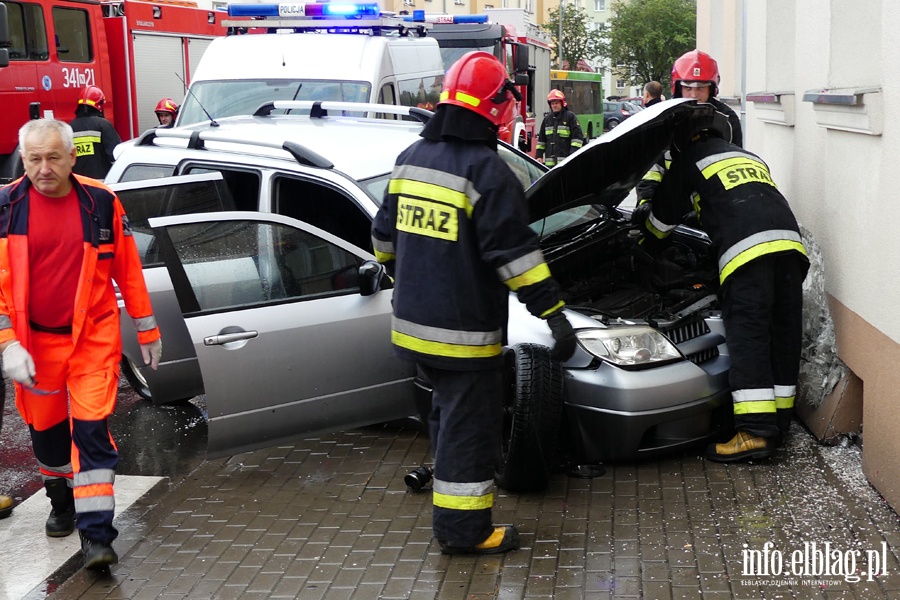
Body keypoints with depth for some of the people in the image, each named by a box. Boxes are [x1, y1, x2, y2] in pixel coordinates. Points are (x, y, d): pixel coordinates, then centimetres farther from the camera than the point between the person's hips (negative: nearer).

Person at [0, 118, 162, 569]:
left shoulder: (101, 203, -6)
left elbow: (128, 270, 2)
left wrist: (147, 330, 7)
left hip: (93, 338, -2)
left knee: (91, 430, -8)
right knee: (46, 429, 17)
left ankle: (96, 535, -3)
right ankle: (62, 503, 43)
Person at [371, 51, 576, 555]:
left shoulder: (410, 160, 8)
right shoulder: (487, 171, -17)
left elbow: (385, 234, 17)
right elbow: (516, 252, -20)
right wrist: (554, 312, -16)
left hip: (413, 323, 8)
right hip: (463, 332, -8)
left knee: (448, 410, 25)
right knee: (469, 424, 2)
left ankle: (449, 479, 41)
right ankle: (463, 528, 10)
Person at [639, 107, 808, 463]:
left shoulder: (688, 162, 19)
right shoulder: (751, 158, 36)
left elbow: (662, 218, 28)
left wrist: (646, 244, 49)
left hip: (744, 248, -6)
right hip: (789, 240, 6)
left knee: (748, 334, -9)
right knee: (782, 332, 8)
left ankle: (755, 431, -15)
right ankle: (778, 422, 15)